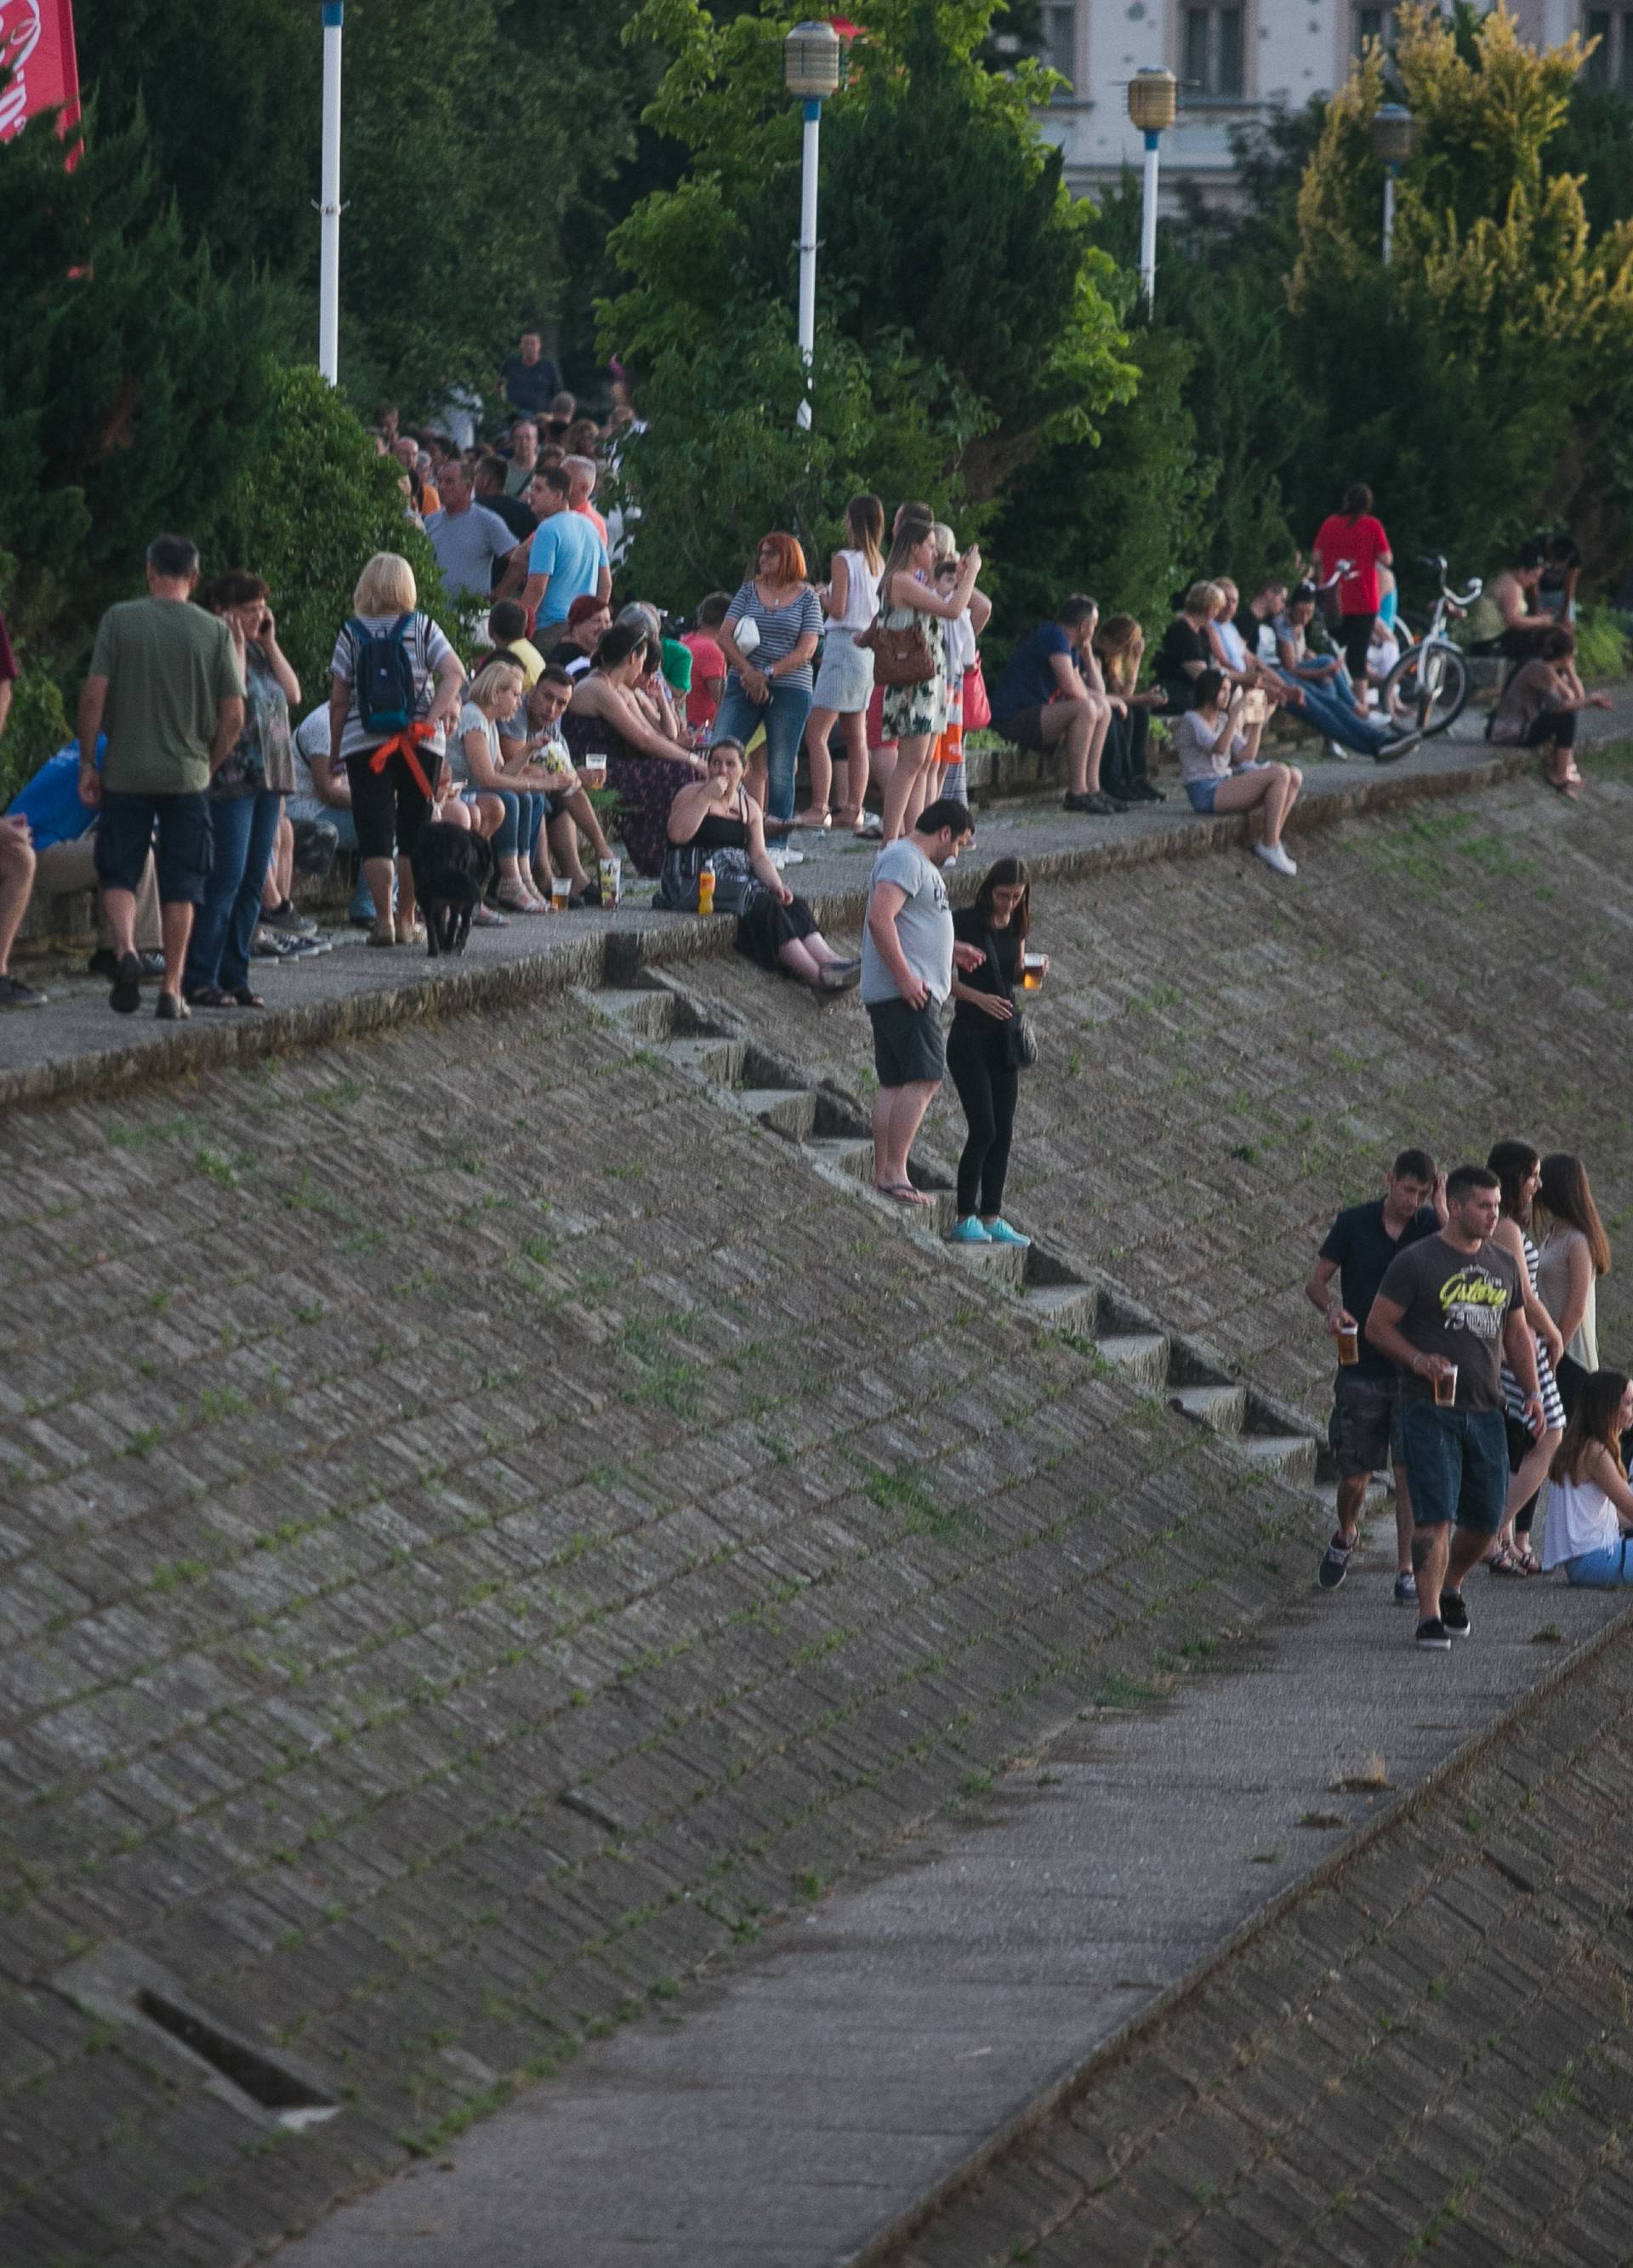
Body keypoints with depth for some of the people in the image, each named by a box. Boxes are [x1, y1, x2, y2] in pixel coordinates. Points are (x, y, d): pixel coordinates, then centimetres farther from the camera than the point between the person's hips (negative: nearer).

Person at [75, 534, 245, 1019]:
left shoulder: (119, 619, -3)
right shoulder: (214, 631, 0)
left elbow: (94, 695, -7)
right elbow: (234, 715, -2)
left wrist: (87, 762, 1)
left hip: (126, 773, -1)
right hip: (187, 775, 1)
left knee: (118, 874, 9)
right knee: (180, 886, 7)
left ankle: (125, 948, -17)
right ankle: (171, 991, 6)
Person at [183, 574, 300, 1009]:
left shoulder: (260, 652, 17)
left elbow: (293, 694, 10)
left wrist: (270, 644, 6)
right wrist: (237, 647, -14)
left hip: (268, 777, 8)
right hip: (230, 778, -8)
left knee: (253, 882, 7)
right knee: (225, 879, -12)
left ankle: (235, 977, 12)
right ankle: (199, 980, -10)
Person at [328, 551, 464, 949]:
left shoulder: (351, 632, 2)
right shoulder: (422, 627, 4)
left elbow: (338, 699, 2)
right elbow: (454, 673, -9)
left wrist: (335, 750, 9)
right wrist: (432, 717, -10)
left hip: (363, 742, -1)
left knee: (375, 832, 0)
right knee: (413, 832, 10)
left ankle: (383, 919, -9)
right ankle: (407, 920, 13)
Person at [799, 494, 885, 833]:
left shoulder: (844, 561, -11)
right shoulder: (879, 564, 9)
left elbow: (837, 610, -15)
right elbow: (880, 609, 13)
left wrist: (821, 595, 5)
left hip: (843, 645, -8)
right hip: (870, 648, 8)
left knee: (816, 732, -8)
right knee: (856, 736, 12)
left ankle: (818, 808, -14)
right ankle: (853, 809, 12)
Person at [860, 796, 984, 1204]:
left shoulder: (919, 864, 23)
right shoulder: (904, 860, -11)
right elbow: (880, 918, -22)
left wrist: (952, 951, 24)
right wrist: (905, 977, -24)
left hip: (910, 992, 11)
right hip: (904, 994, -11)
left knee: (894, 1085, 9)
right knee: (923, 1078, -16)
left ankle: (883, 1172, 8)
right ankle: (895, 1171, -19)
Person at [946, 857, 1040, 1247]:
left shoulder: (1016, 926, 9)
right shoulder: (965, 922, -9)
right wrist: (978, 997, -25)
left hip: (1005, 1036, 6)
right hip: (970, 1036, -6)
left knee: (1003, 1132, 5)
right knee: (983, 1128, -12)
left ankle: (991, 1216, 10)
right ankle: (965, 1218, -6)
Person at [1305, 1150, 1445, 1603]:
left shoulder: (1431, 1226, 1)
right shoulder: (1354, 1223, -1)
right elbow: (1316, 1282, 2)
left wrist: (1442, 1212, -19)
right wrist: (1332, 1310, -20)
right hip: (1361, 1370, 0)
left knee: (1409, 1472, -5)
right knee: (1353, 1477, 4)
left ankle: (1406, 1571, 2)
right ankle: (1345, 1535, 35)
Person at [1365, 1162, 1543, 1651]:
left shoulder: (1503, 1265, 13)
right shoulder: (1415, 1263, -5)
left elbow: (1516, 1333, 22)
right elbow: (1377, 1326, -3)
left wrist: (1531, 1392, 9)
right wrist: (1418, 1359, -20)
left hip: (1485, 1412, 6)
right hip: (1429, 1410, -6)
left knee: (1486, 1519, 7)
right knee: (1435, 1514, -12)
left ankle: (1450, 1589, 33)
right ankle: (1429, 1617, -11)